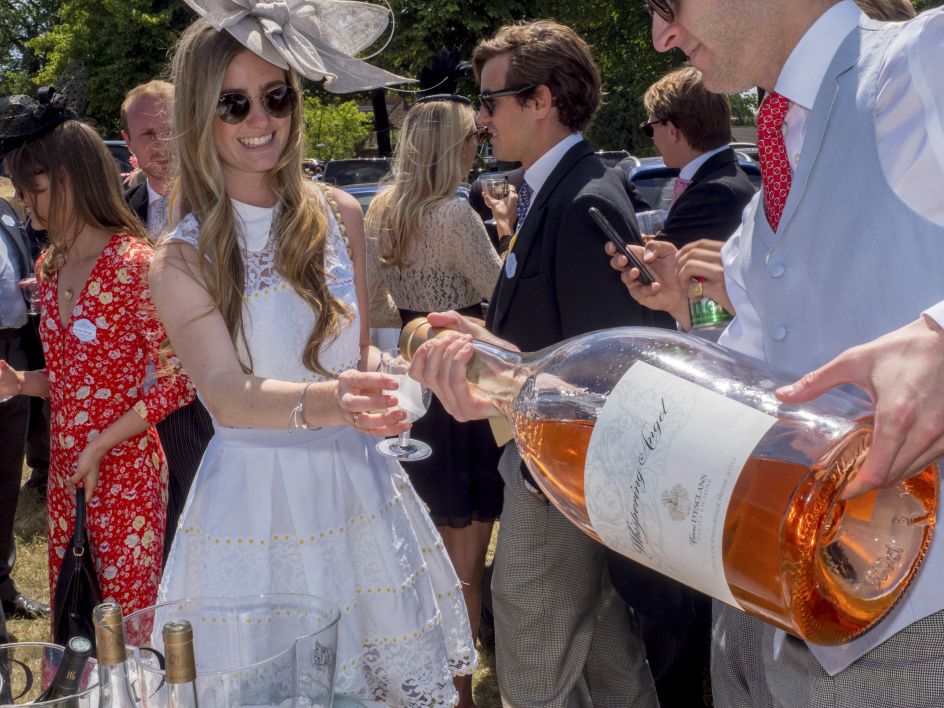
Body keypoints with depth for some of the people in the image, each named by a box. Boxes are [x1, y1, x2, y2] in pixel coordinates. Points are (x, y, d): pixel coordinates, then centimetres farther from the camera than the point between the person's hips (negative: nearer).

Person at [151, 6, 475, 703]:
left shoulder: (340, 214, 2)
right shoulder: (183, 259, -8)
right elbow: (225, 393, -21)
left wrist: (369, 401, -7)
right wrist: (320, 402, -40)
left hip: (356, 483, 3)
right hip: (256, 503, -3)